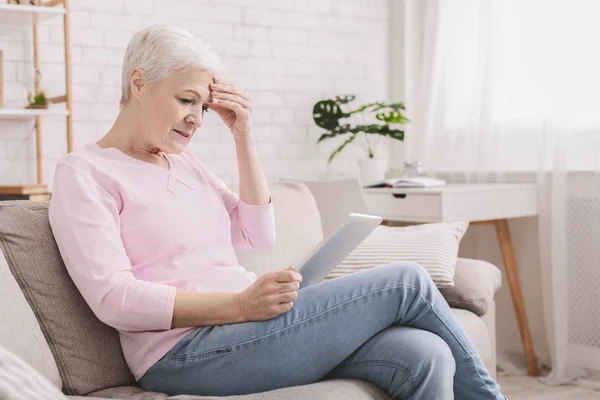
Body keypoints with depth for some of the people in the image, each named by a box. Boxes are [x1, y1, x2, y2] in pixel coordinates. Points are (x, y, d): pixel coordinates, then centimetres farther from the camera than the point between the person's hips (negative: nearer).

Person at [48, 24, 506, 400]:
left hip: (241, 326, 7)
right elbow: (114, 299, -15)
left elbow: (258, 235, 14)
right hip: (185, 353, -7)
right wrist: (240, 305, -24)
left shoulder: (184, 161, 20)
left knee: (424, 356, -18)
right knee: (406, 282, -10)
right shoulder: (83, 174, -3)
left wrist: (244, 136, 5)